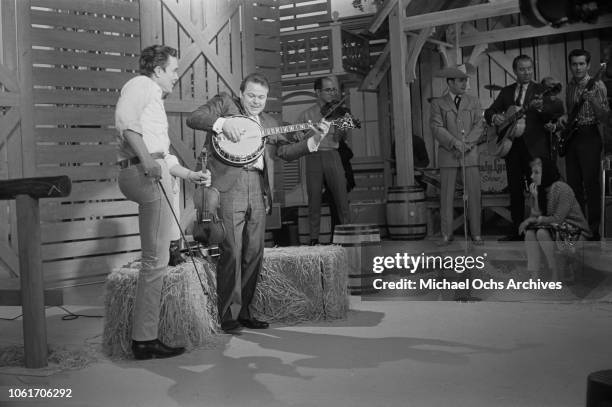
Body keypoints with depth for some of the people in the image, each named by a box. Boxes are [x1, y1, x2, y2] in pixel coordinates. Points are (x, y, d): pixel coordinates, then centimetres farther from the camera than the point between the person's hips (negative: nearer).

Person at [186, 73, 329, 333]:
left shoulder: (269, 122, 25)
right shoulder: (224, 103, 10)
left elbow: (285, 151, 17)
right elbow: (193, 119, -1)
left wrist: (314, 141, 4)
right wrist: (222, 123, -16)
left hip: (258, 192, 6)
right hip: (229, 188, -6)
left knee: (254, 253, 6)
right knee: (232, 252, -8)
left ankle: (244, 312, 17)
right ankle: (228, 316, 0)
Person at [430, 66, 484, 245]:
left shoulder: (473, 102, 14)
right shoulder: (438, 103, 6)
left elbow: (478, 126, 5)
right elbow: (436, 128, -4)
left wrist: (466, 144, -10)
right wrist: (455, 142, -16)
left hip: (470, 153, 2)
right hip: (447, 154, -2)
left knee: (473, 193, -2)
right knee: (447, 195, 0)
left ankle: (476, 233, 5)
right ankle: (446, 234, 7)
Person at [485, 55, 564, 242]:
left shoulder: (542, 90, 3)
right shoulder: (506, 92, 14)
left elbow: (559, 109, -11)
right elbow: (489, 111, 11)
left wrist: (542, 106, -32)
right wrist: (494, 117, -13)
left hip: (535, 147, -4)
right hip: (512, 147, 4)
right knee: (515, 191, 8)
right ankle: (517, 231, 17)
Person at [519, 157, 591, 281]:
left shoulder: (562, 188, -16)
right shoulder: (540, 189, 7)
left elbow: (558, 219, -18)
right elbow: (536, 216, 0)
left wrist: (534, 219, -13)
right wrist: (534, 197, -10)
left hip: (576, 231, -7)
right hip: (555, 228, 7)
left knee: (542, 232, -30)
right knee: (529, 233, -17)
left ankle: (556, 277, -19)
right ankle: (534, 278, -25)